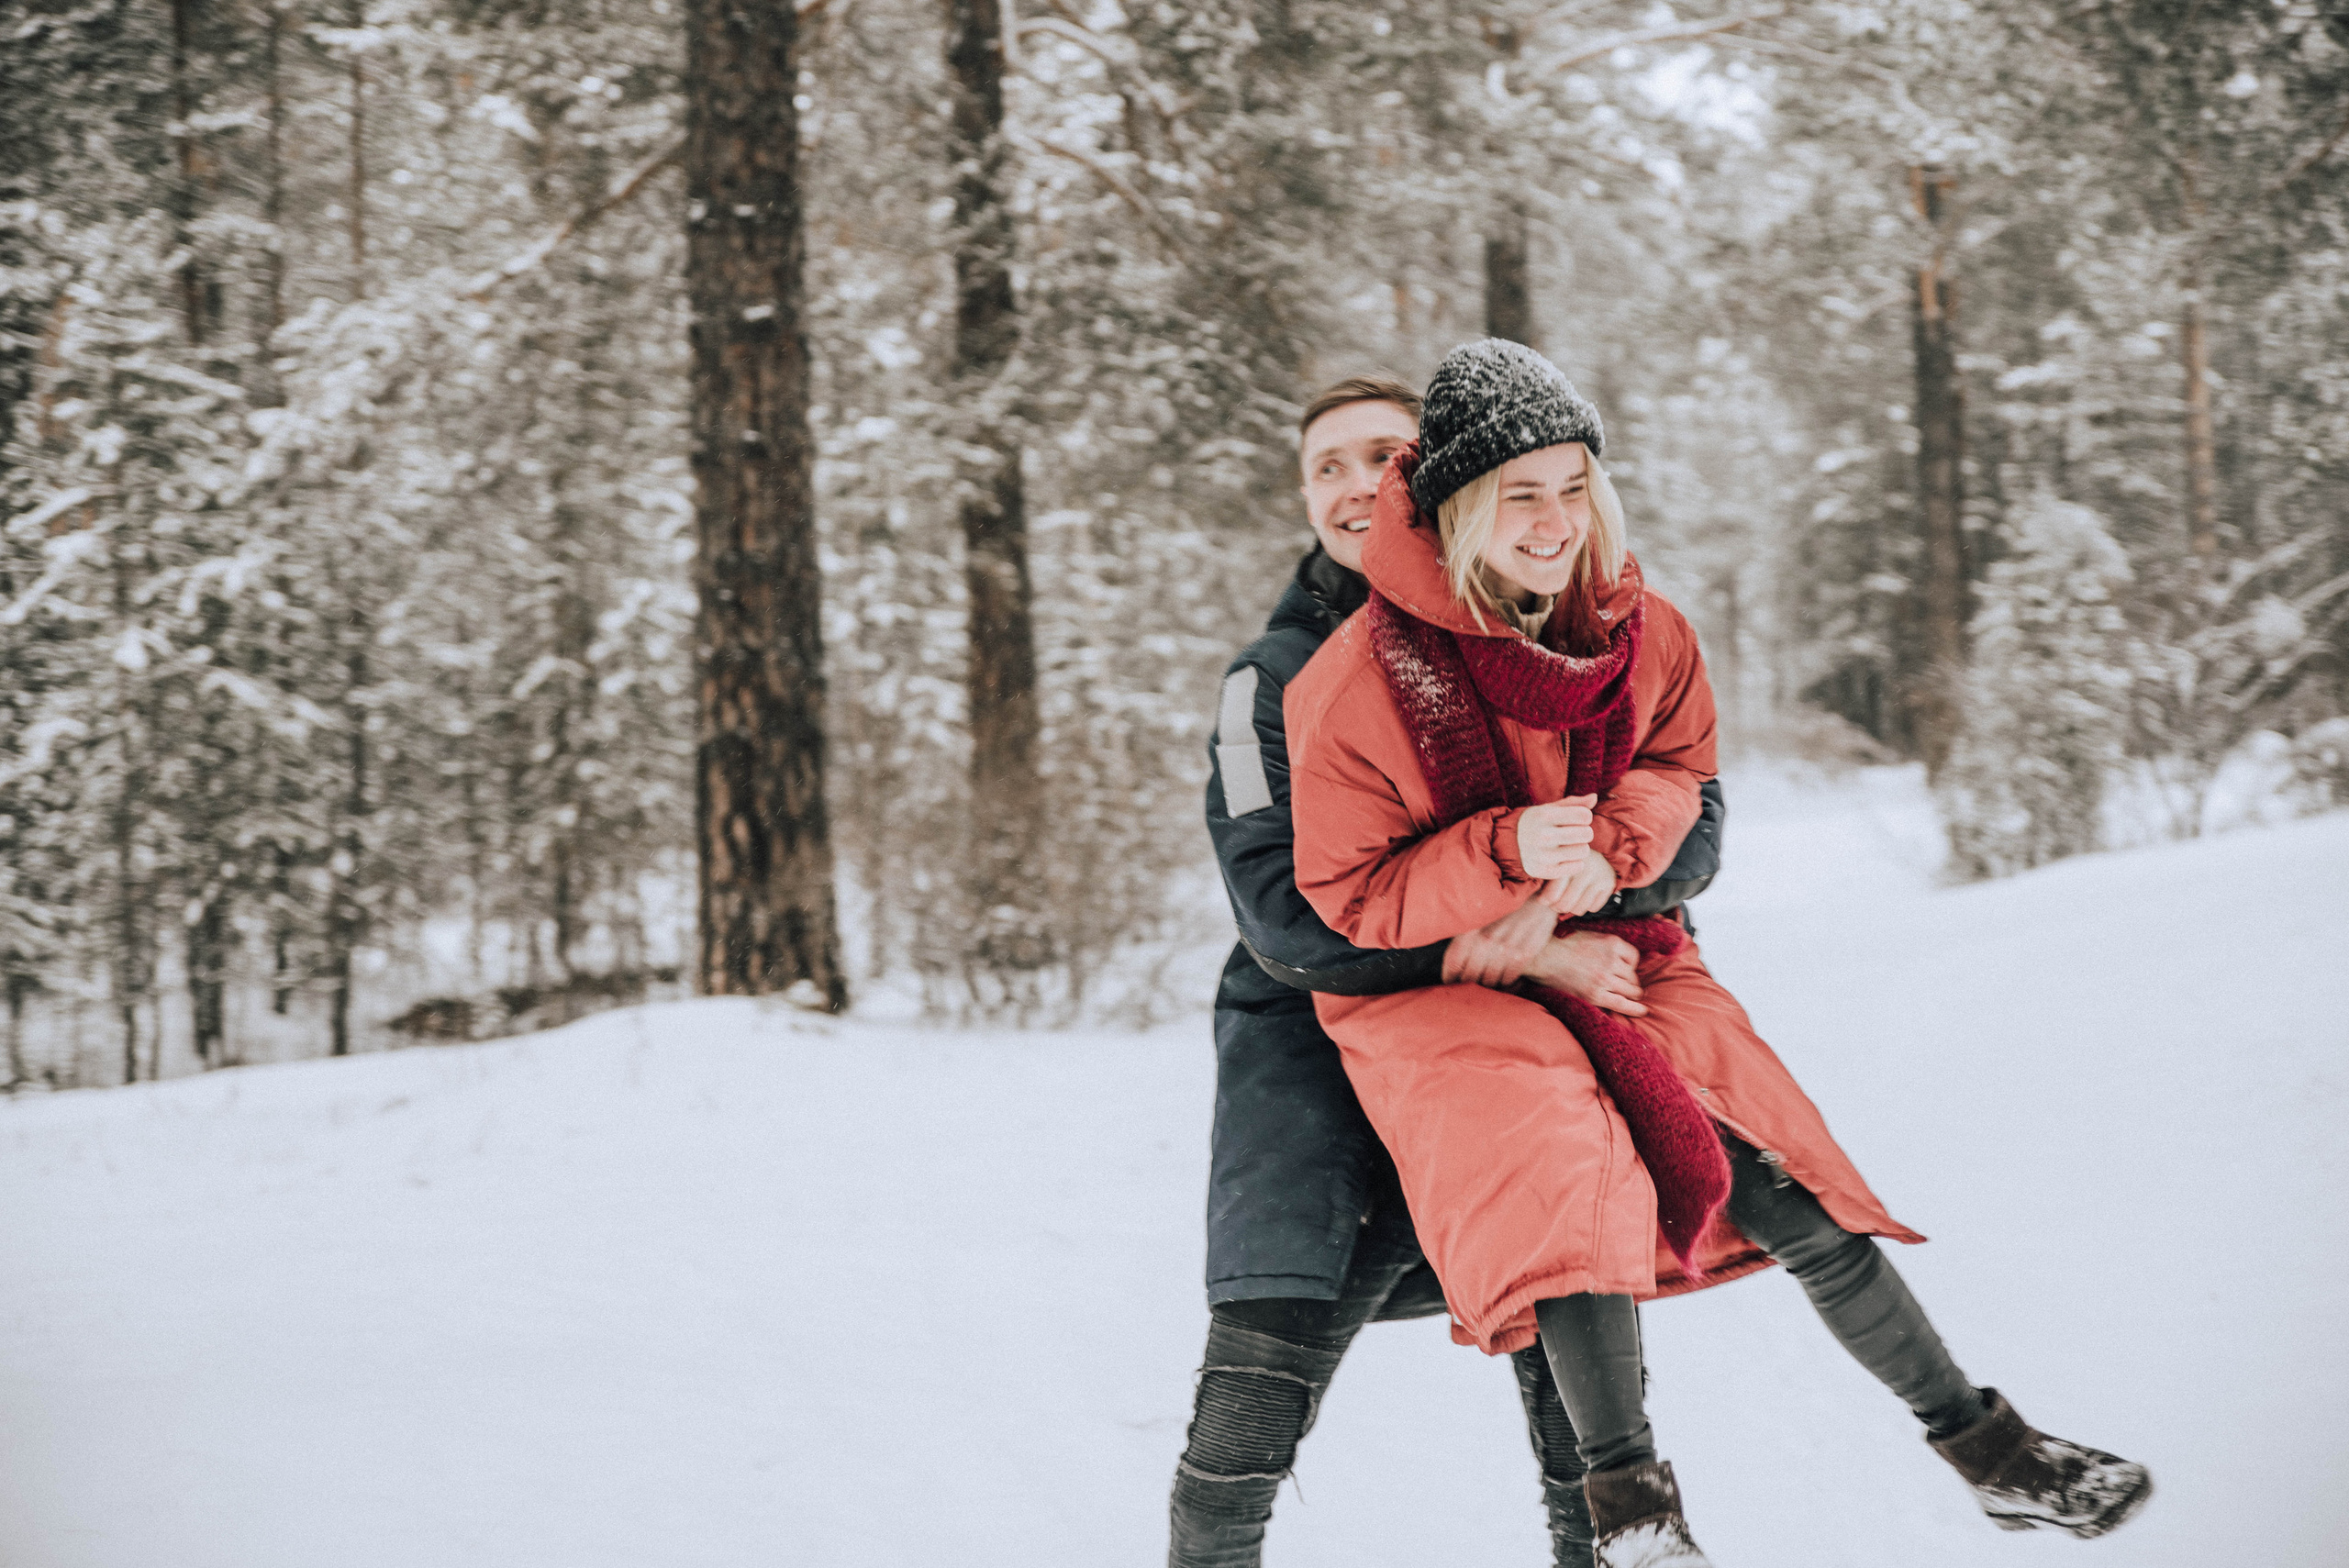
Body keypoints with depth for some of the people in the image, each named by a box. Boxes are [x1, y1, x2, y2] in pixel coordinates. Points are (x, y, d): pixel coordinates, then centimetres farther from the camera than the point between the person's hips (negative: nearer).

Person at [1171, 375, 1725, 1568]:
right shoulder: (1276, 679, -2)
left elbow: (1690, 827, -2)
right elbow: (1287, 914, -13)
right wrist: (1523, 957, -20)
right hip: (1320, 1038, -2)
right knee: (1251, 1410, -13)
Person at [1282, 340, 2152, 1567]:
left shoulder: (1637, 631, -4)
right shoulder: (1359, 683, -19)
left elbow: (1676, 760, 12)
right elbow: (1347, 900, -13)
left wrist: (1610, 843, -12)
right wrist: (1505, 852, -30)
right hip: (1425, 983, -4)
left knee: (1777, 1184, -4)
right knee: (1568, 1156, -32)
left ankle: (1982, 1444, 11)